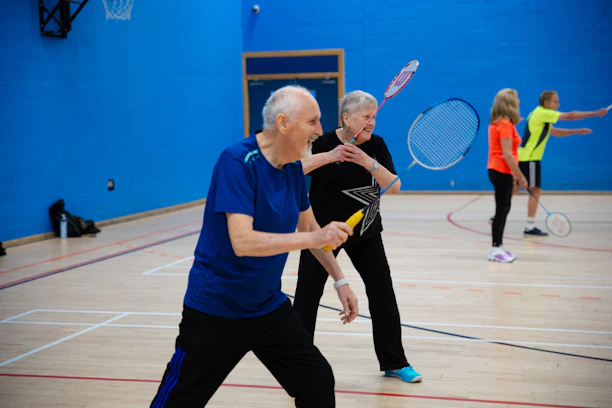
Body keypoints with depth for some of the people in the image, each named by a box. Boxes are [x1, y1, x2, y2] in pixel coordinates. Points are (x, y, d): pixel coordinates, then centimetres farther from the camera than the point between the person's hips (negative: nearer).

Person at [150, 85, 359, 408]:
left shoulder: (293, 168, 1)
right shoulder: (237, 162, -22)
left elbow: (308, 228, 15)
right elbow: (242, 242, -31)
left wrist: (340, 281, 11)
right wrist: (314, 238, -35)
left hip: (269, 307, 6)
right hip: (214, 313, -6)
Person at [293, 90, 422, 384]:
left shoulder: (376, 145, -6)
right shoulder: (324, 144, -15)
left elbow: (394, 186, -15)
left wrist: (369, 163, -30)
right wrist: (328, 157, -39)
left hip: (365, 233, 3)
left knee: (383, 293, 0)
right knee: (307, 296, 2)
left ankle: (394, 362, 14)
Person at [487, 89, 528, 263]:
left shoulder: (498, 123, 13)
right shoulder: (505, 125, -16)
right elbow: (507, 154, -20)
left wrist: (514, 174, 17)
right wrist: (520, 177, -17)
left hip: (498, 171, 10)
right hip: (502, 171, -10)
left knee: (503, 209, 13)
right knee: (502, 209, -5)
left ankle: (498, 248, 18)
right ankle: (496, 249, -2)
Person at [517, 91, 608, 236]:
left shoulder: (541, 115, 17)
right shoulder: (542, 113, -13)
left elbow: (555, 132, 24)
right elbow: (570, 116, -14)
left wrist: (577, 131, 17)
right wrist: (595, 113, -9)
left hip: (523, 157, 10)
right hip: (530, 158, -10)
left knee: (514, 188, 13)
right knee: (535, 190, -7)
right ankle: (530, 227, -6)